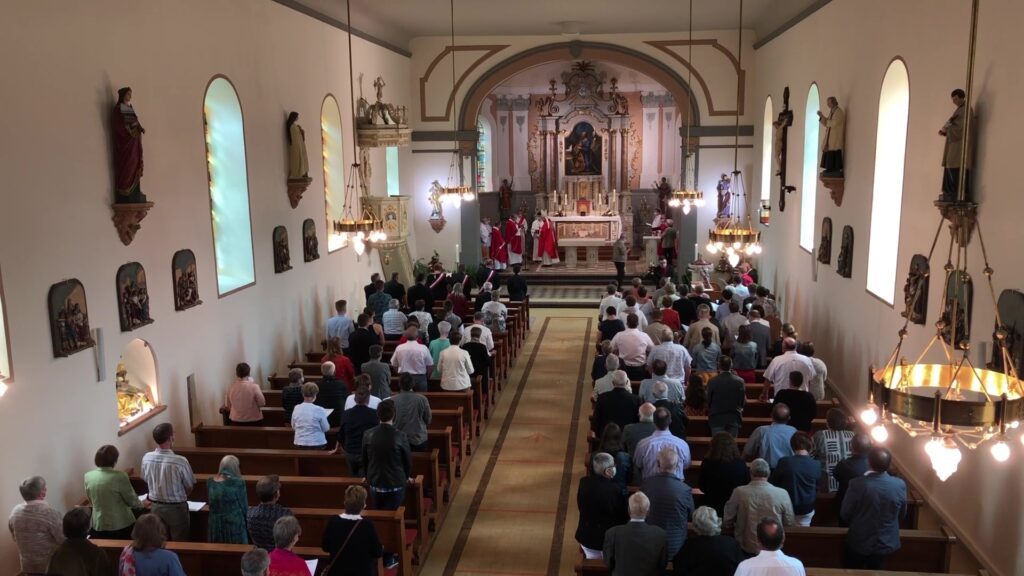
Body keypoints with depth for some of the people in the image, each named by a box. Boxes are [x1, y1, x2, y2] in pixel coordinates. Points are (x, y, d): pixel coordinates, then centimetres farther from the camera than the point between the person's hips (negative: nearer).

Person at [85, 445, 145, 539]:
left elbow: (90, 500, 13)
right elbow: (131, 500, -7)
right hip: (121, 525, -4)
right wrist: (141, 505, 14)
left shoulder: (88, 476, -3)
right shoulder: (119, 476, -18)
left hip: (98, 525, 4)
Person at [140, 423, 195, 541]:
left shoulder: (146, 458, -12)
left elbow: (146, 480, 5)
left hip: (155, 506, 5)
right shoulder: (180, 461, -25)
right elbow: (189, 487, -11)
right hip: (176, 507, -5)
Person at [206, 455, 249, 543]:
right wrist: (246, 522, 9)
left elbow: (211, 504, 9)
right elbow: (244, 506, -6)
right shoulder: (238, 482, -15)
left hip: (215, 525, 5)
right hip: (234, 525, -5)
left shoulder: (210, 482, 0)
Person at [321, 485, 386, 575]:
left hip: (336, 572, 3)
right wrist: (381, 549, 11)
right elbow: (378, 552, -11)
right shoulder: (367, 524, -21)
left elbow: (325, 547, 3)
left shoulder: (333, 522, -12)